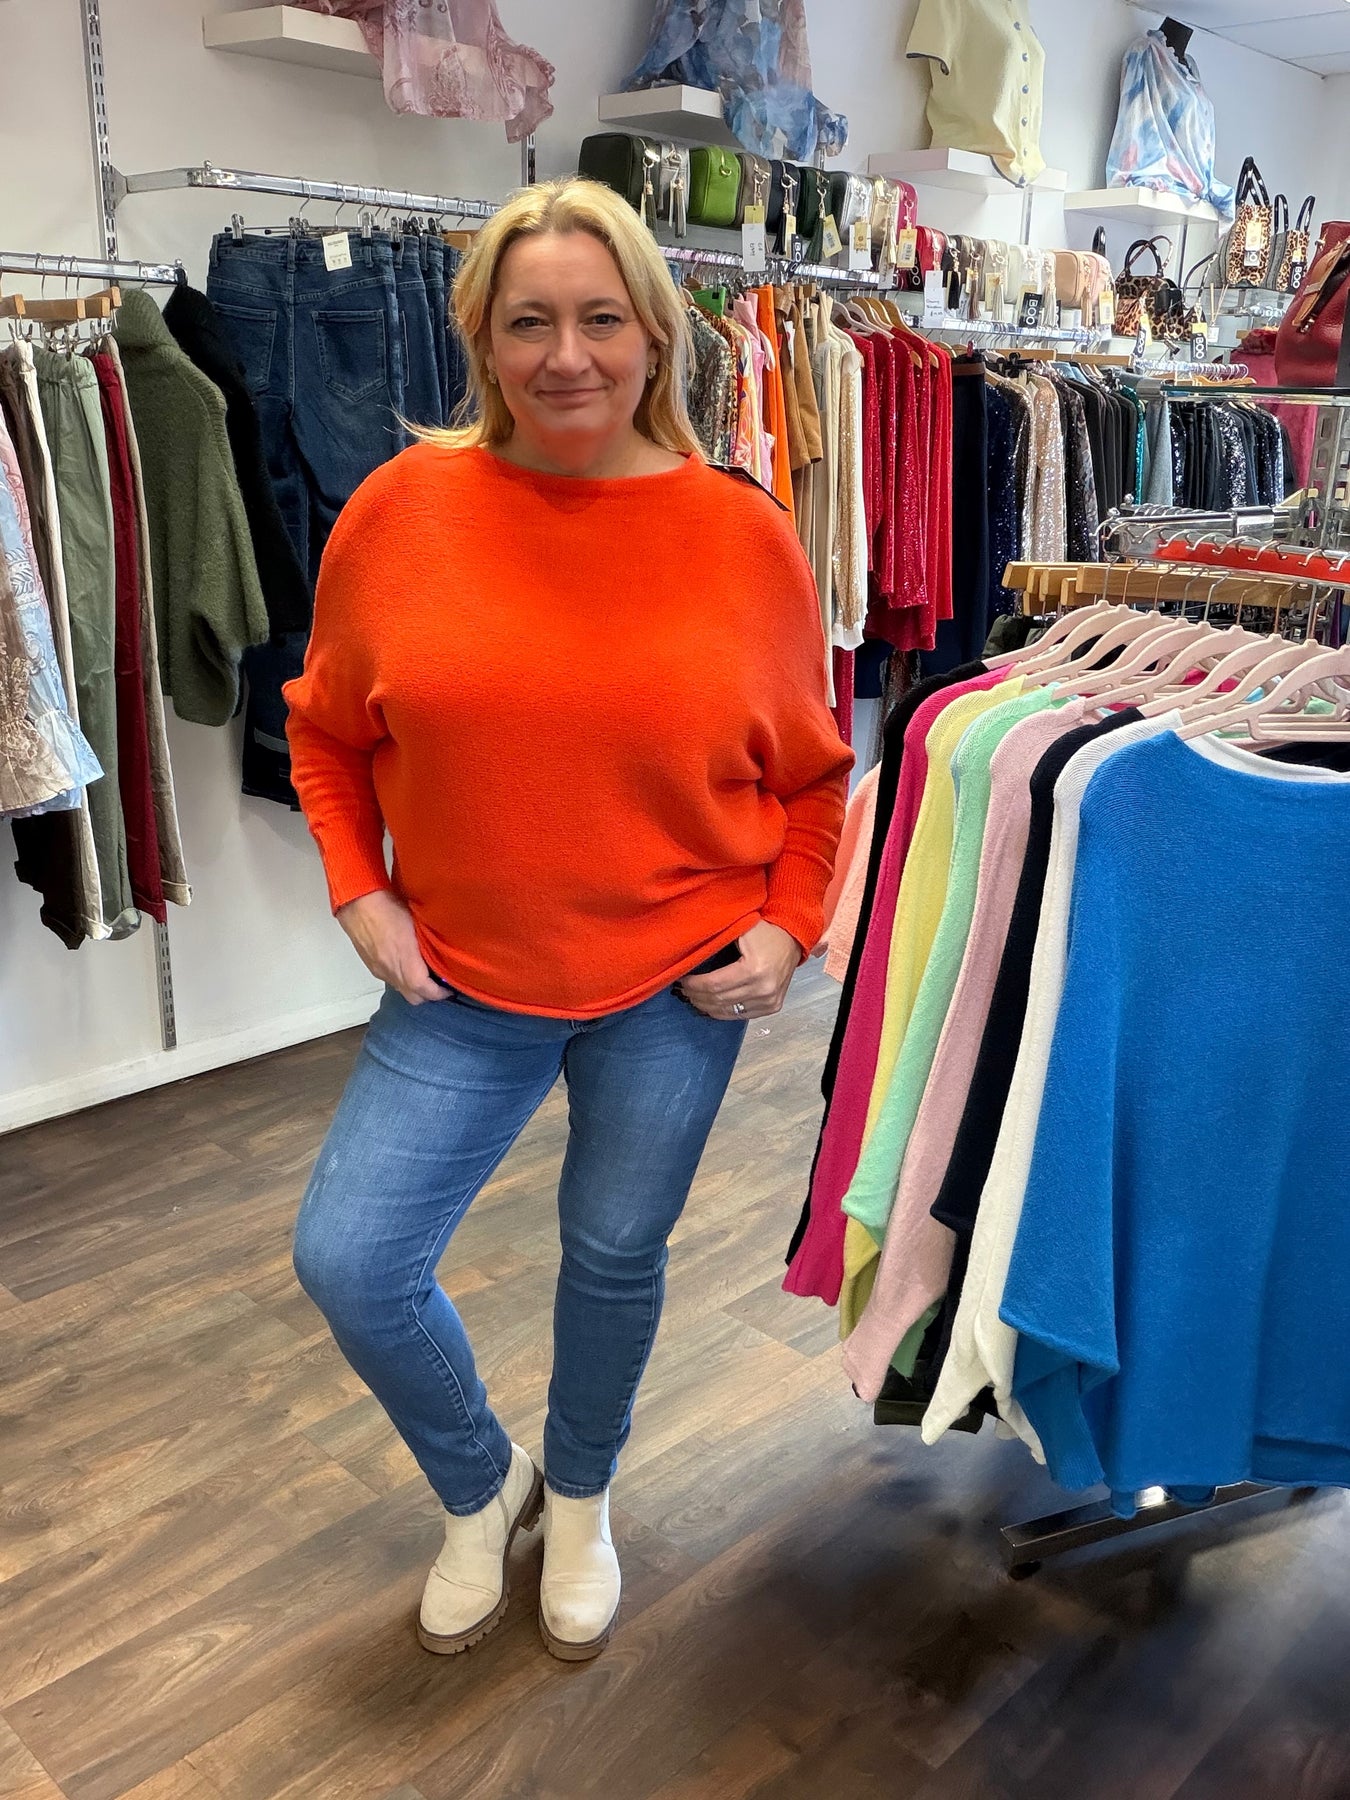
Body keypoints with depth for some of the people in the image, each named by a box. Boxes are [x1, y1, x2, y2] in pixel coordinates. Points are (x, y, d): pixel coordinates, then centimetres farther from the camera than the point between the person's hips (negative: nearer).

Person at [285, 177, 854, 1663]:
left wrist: (788, 930, -6)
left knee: (616, 1256, 14)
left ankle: (579, 1496, 47)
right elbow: (327, 732, 6)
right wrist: (359, 892, -4)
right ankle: (479, 1489, 32)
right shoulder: (401, 509, -7)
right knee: (347, 1260, -2)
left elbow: (812, 771, 3)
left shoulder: (744, 534, -7)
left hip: (678, 985, 0)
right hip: (458, 982, 1)